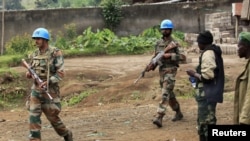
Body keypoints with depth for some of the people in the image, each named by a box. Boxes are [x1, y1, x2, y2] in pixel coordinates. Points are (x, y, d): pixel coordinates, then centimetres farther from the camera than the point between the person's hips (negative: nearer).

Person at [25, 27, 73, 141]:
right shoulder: (34, 54, 5)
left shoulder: (55, 54, -13)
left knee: (52, 117, 5)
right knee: (33, 116, -7)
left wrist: (47, 82, -27)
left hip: (50, 90, -5)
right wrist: (29, 74, -9)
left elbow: (60, 73, -15)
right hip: (36, 90, 5)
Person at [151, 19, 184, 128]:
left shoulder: (174, 43, -6)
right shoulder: (159, 43, 11)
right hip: (161, 70, 7)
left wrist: (169, 55, -23)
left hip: (170, 70, -7)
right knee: (170, 94, 16)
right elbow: (156, 56, 13)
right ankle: (178, 113, 32)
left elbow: (178, 57, -9)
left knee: (165, 94, -15)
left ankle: (159, 117, -22)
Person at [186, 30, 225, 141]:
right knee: (203, 120, 19)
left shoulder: (207, 54, -18)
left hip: (207, 94, -11)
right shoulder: (213, 52, 14)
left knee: (207, 122, -6)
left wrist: (194, 74, -10)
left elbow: (207, 75, -25)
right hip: (209, 93, 11)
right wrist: (197, 74, 15)